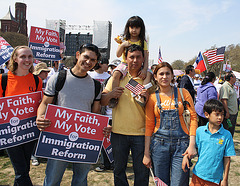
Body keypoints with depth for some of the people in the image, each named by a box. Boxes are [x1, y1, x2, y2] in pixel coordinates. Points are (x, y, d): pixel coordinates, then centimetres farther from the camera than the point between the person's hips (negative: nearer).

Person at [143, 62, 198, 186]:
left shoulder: (182, 93, 1)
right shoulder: (152, 97, 2)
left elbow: (193, 117, 0)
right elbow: (149, 126, 2)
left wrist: (192, 144, -9)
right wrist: (146, 153, 0)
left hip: (181, 143, -1)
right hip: (159, 143, 1)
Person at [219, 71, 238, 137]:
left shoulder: (232, 87, 17)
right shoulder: (225, 86, -15)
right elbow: (223, 100, -22)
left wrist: (236, 110, 21)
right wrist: (227, 112, -25)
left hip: (234, 113, 10)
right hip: (228, 114, -10)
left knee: (231, 132, 16)